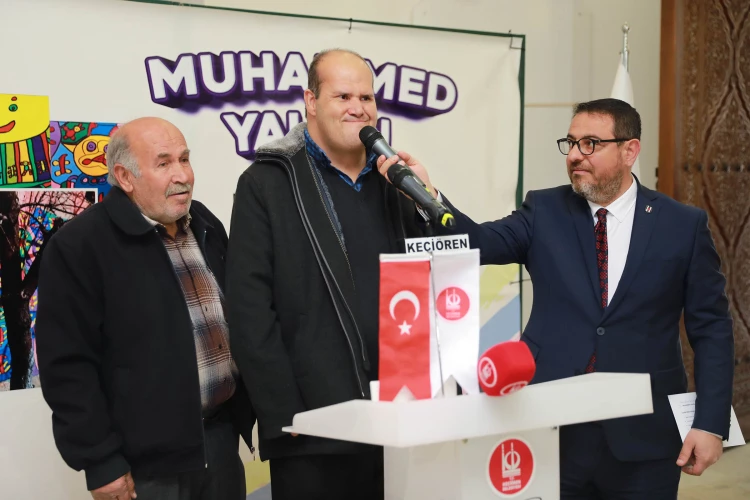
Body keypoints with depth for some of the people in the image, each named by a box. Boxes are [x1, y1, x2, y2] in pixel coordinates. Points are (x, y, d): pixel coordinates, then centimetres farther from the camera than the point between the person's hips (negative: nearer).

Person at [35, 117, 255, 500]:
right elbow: (68, 367, -13)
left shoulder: (206, 225, 10)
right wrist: (100, 462, -14)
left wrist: (249, 410, 15)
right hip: (147, 460, -6)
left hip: (222, 437, 6)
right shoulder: (80, 245, -11)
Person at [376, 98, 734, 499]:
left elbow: (711, 329, 1)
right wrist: (427, 195, -29)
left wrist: (711, 423, -5)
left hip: (644, 439, 0)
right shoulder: (544, 211, 5)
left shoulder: (684, 225, 1)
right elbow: (483, 243, -12)